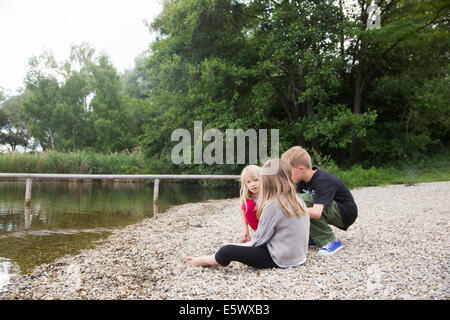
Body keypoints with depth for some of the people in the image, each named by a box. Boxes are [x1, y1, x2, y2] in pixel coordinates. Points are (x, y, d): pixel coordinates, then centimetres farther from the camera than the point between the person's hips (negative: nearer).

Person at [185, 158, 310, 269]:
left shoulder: (272, 205, -20)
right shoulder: (298, 200, 5)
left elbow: (260, 239, -15)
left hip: (281, 260, -9)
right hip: (299, 256, 9)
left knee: (227, 251, -7)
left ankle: (204, 261, 17)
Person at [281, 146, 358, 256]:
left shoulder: (323, 181, -30)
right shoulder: (302, 180, -4)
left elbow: (316, 213, -40)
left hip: (346, 213, -8)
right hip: (331, 210, 8)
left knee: (302, 200, -29)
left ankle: (331, 241, -18)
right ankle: (313, 237, 3)